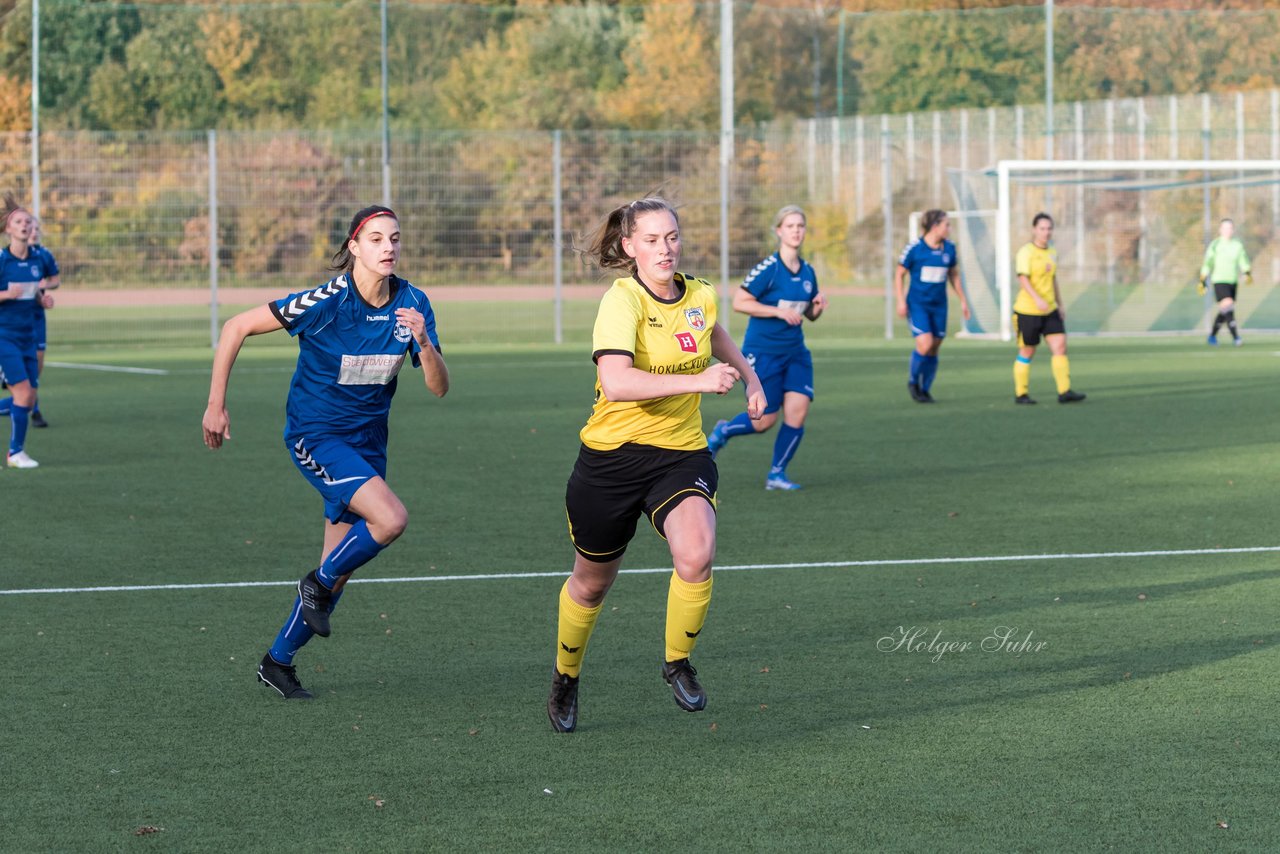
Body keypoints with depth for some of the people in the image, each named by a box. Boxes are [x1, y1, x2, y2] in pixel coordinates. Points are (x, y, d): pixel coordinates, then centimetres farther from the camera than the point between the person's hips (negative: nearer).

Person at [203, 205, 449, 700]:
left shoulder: (412, 304, -7)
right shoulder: (326, 301, -21)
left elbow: (439, 388, -7)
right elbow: (236, 328, -15)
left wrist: (424, 342, -27)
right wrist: (216, 406, -14)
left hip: (367, 440, 6)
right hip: (316, 434, -6)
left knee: (339, 570, 7)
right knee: (390, 518, -27)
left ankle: (277, 662, 25)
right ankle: (318, 584, 0)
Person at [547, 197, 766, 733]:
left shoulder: (700, 296, 0)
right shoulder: (622, 301, -19)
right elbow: (616, 382, -36)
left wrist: (751, 381, 30)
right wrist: (698, 381, -40)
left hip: (680, 453, 3)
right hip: (612, 453, -3)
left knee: (696, 556, -25)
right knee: (592, 582, 14)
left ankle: (677, 662, 0)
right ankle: (565, 678, 42)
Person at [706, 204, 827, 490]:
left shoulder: (808, 272, 6)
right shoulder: (768, 268, -14)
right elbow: (739, 303, -16)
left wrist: (818, 306, -6)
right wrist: (779, 312, -21)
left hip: (795, 352, 6)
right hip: (762, 352, -6)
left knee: (797, 411, -9)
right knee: (764, 420, -2)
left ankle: (777, 474, 7)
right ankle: (722, 432, 29)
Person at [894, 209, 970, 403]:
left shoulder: (949, 248, 3)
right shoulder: (915, 247, -11)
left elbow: (954, 275, 17)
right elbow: (899, 274, -2)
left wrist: (962, 300, 16)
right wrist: (901, 301, -8)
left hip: (939, 305, 5)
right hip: (917, 304, -5)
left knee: (934, 348, 5)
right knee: (925, 344, -18)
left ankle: (925, 390, 19)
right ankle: (913, 381, 8)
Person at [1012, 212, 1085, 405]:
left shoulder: (1052, 253, 13)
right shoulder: (1026, 252, -10)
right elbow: (1023, 279, -20)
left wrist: (1060, 305, 21)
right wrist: (1037, 299, -32)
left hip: (1050, 311, 6)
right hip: (1028, 311, -6)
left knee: (1060, 346, -5)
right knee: (1026, 352, 3)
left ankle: (1064, 392, -6)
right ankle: (1021, 394, 14)